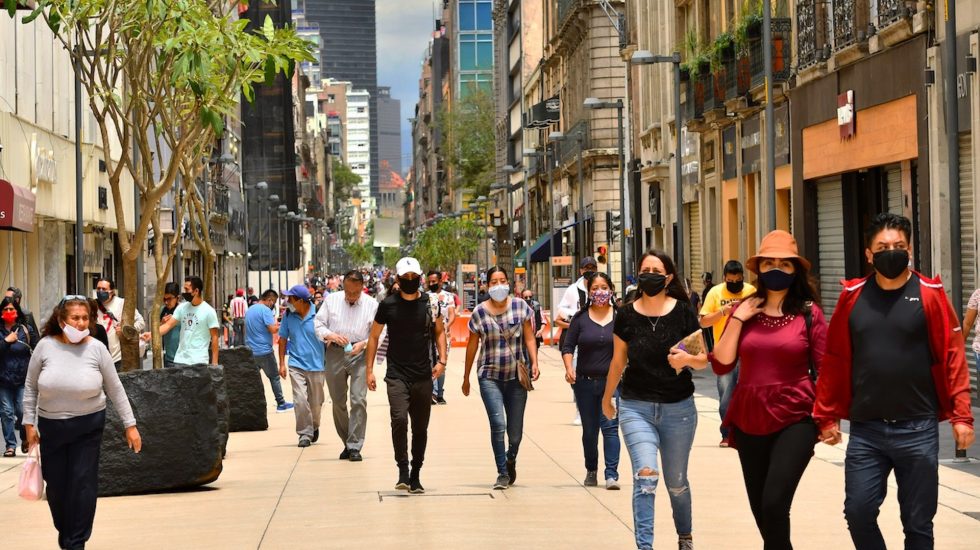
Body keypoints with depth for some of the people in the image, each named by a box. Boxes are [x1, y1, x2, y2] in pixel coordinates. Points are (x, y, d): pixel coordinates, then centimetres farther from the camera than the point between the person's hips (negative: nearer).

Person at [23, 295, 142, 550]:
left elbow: (115, 389, -1)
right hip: (51, 425, 1)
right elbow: (31, 388, 2)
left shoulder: (96, 348, -9)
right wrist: (29, 424, 0)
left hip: (88, 425, -1)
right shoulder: (45, 346, -8)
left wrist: (130, 425, -1)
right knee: (56, 484, 10)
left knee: (83, 483, -4)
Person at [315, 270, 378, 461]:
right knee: (338, 401, 9)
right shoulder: (331, 300, 5)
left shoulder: (372, 304, 1)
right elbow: (318, 324, 6)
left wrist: (363, 344, -16)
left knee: (359, 400, -13)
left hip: (360, 354, -2)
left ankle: (355, 447, -8)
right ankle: (346, 443, 23)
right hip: (335, 353, 2)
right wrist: (331, 335, -13)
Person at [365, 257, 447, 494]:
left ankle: (415, 475, 20)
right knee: (399, 419, -21)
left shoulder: (430, 303, 3)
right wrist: (369, 370, 2)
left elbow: (439, 331, 16)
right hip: (397, 375, -2)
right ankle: (403, 470, -9)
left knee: (420, 428, 8)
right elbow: (374, 336, 6)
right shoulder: (388, 305, -1)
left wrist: (441, 360, 3)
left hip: (423, 377, 2)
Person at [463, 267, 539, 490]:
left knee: (515, 431, 5)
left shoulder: (520, 307, 0)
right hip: (490, 377, -1)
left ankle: (511, 459, 38)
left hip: (517, 376, 1)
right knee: (498, 424, -15)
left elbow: (529, 338, 4)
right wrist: (466, 378, 13)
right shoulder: (479, 312, -1)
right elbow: (472, 345, 8)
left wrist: (534, 363, -10)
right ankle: (503, 473, -3)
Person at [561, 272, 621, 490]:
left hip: (612, 382, -2)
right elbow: (568, 346, 4)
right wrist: (569, 367, -12)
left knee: (610, 426, -11)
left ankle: (611, 474, -12)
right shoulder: (581, 318, 3)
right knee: (589, 429, 11)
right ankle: (591, 471, 27)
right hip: (585, 382, 2)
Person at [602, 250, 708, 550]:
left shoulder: (683, 312, -5)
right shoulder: (627, 315, -2)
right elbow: (618, 361, 12)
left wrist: (687, 359, -23)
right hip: (636, 407, 0)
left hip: (678, 409, 0)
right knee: (645, 476, -18)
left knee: (676, 482, 14)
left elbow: (703, 360, -1)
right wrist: (607, 398, 22)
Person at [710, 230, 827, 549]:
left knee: (774, 506, -18)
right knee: (759, 509, 13)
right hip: (749, 420, 4)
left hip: (794, 419, -4)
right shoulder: (746, 311, 6)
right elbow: (721, 365, 0)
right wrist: (737, 319, -8)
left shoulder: (809, 313, -3)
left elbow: (825, 368, -2)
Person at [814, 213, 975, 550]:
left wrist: (960, 414, -11)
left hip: (918, 430, -2)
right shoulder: (852, 297, 3)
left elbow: (952, 356, -5)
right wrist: (827, 417, 6)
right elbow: (835, 360, 6)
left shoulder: (930, 294, -3)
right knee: (858, 511, 1)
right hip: (865, 430, 2)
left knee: (918, 522, 7)